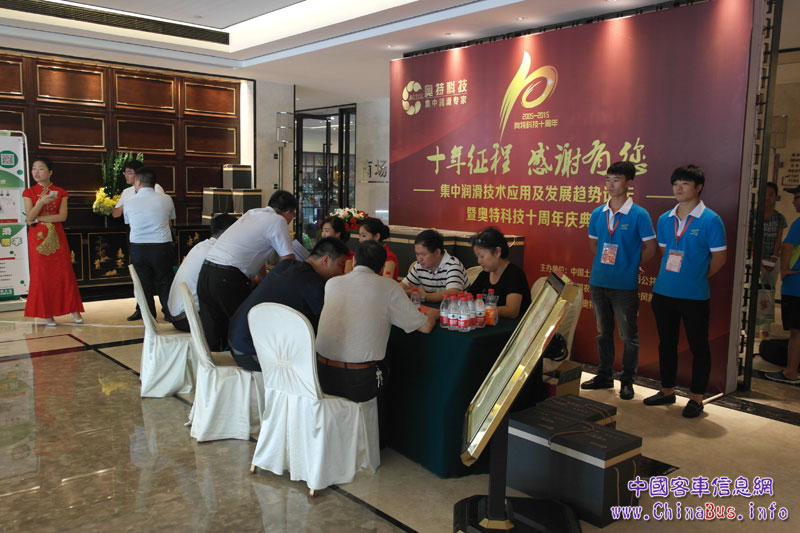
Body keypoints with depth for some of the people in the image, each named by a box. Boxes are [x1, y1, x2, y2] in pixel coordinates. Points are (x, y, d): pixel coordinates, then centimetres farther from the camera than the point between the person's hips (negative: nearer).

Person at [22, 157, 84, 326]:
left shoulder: (60, 193, 5)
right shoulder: (29, 193, 4)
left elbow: (62, 216, -7)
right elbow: (29, 218, -6)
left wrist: (38, 219, -10)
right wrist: (41, 202, -20)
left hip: (57, 237, 0)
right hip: (37, 238, 0)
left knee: (64, 273, 0)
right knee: (41, 275, 1)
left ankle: (74, 311, 4)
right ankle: (46, 314, 8)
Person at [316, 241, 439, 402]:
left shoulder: (332, 283, 9)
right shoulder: (389, 287, -1)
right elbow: (425, 327, 4)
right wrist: (432, 315, 28)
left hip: (322, 377, 4)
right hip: (359, 383, -3)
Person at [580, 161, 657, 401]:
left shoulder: (639, 215, -8)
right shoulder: (597, 213, 5)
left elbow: (650, 248, -3)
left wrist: (630, 266, 1)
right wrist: (604, 263, 9)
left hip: (625, 285, -5)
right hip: (598, 282, 5)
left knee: (628, 336, 5)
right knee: (603, 333, 16)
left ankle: (627, 381, 18)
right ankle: (605, 376, 29)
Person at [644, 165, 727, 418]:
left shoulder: (710, 220, -9)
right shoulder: (665, 219, 7)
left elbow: (719, 257, -5)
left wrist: (696, 277, 0)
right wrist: (668, 275, 8)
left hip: (695, 295, -5)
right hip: (663, 292, 6)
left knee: (698, 347, 5)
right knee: (666, 343, 15)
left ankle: (696, 398, 18)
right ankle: (667, 391, 29)